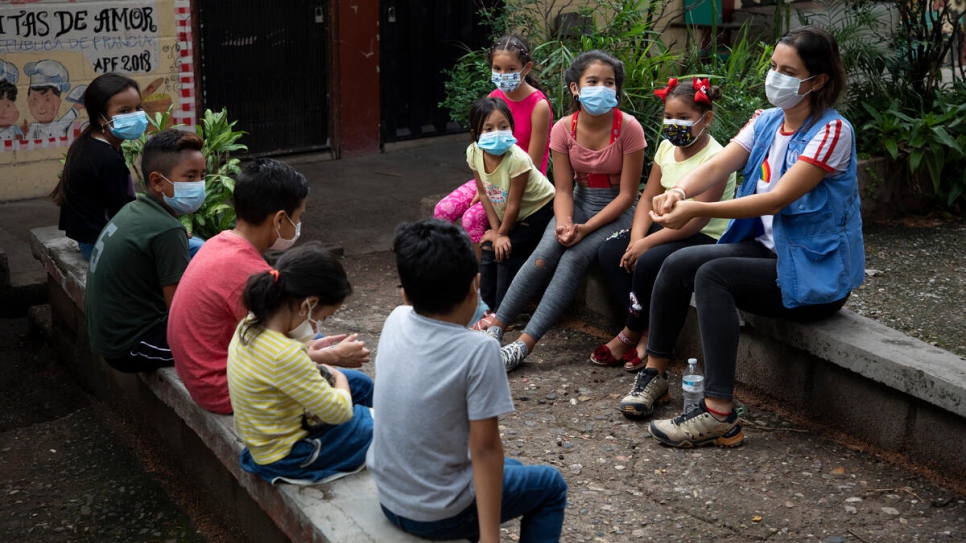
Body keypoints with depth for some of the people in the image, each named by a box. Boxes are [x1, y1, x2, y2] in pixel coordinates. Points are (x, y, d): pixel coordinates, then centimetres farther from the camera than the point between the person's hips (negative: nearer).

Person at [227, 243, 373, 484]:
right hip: (286, 456, -9)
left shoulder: (251, 325, -9)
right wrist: (339, 378, -6)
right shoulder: (285, 355, -36)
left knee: (362, 384, 20)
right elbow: (338, 412, -25)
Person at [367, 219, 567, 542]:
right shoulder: (478, 351, -25)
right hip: (439, 516, -6)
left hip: (388, 500, 7)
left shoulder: (396, 321, -9)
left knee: (507, 468, 30)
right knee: (550, 486, 20)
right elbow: (485, 450, -23)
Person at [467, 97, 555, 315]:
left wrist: (502, 234, -12)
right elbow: (484, 193, -6)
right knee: (489, 248, 0)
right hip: (505, 213, 6)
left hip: (538, 209, -6)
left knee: (507, 254, -12)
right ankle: (486, 304, 16)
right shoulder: (474, 153, -17)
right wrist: (495, 231, -8)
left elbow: (513, 203, -24)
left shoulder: (517, 159, -35)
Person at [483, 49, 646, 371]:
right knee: (546, 252, -25)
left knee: (575, 257, -28)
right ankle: (494, 328, -22)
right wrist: (564, 222, -27)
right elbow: (563, 190, -5)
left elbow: (627, 194, -14)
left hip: (617, 211, -3)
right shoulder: (564, 129, -6)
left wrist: (586, 228, -24)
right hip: (579, 203, 3)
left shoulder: (628, 128, -15)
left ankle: (524, 345, -31)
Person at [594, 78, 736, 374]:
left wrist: (645, 244, -23)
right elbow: (649, 197, 6)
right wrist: (636, 239, -12)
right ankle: (646, 331, -8)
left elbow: (697, 220, -25)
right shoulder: (667, 148, 5)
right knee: (609, 251, -7)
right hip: (668, 227, 9)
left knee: (648, 263, -31)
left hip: (705, 239, -9)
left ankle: (630, 335, -7)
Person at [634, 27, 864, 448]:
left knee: (713, 275, -27)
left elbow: (780, 198, -27)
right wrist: (678, 191, -30)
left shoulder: (832, 131, -17)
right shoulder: (766, 121, 7)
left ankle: (719, 416, -28)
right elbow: (718, 165, -7)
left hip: (815, 273, -7)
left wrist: (697, 210, -35)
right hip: (768, 250, 7)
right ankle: (655, 372, 8)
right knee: (678, 264, -9)